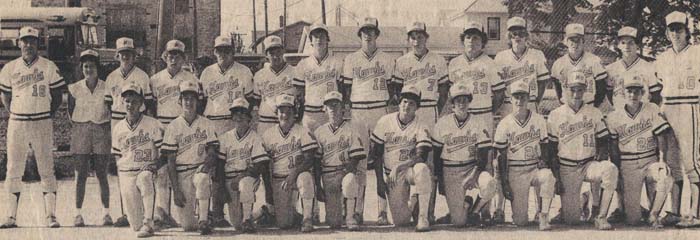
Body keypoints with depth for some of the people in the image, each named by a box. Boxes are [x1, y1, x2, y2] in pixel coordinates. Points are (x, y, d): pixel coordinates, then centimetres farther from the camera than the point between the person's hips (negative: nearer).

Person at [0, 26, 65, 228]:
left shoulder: (49, 67, 1)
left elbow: (58, 96, 7)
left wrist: (48, 115, 2)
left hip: (42, 123, -2)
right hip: (17, 124, 2)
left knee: (46, 169, -2)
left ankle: (50, 216, -1)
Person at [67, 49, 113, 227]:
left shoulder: (106, 88, 1)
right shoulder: (75, 89, 3)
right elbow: (71, 110, 12)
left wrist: (106, 127, 4)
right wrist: (77, 126, 7)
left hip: (101, 131, -1)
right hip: (81, 131, 1)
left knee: (101, 174, 0)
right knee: (80, 174, -1)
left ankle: (106, 213, 6)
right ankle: (78, 213, 2)